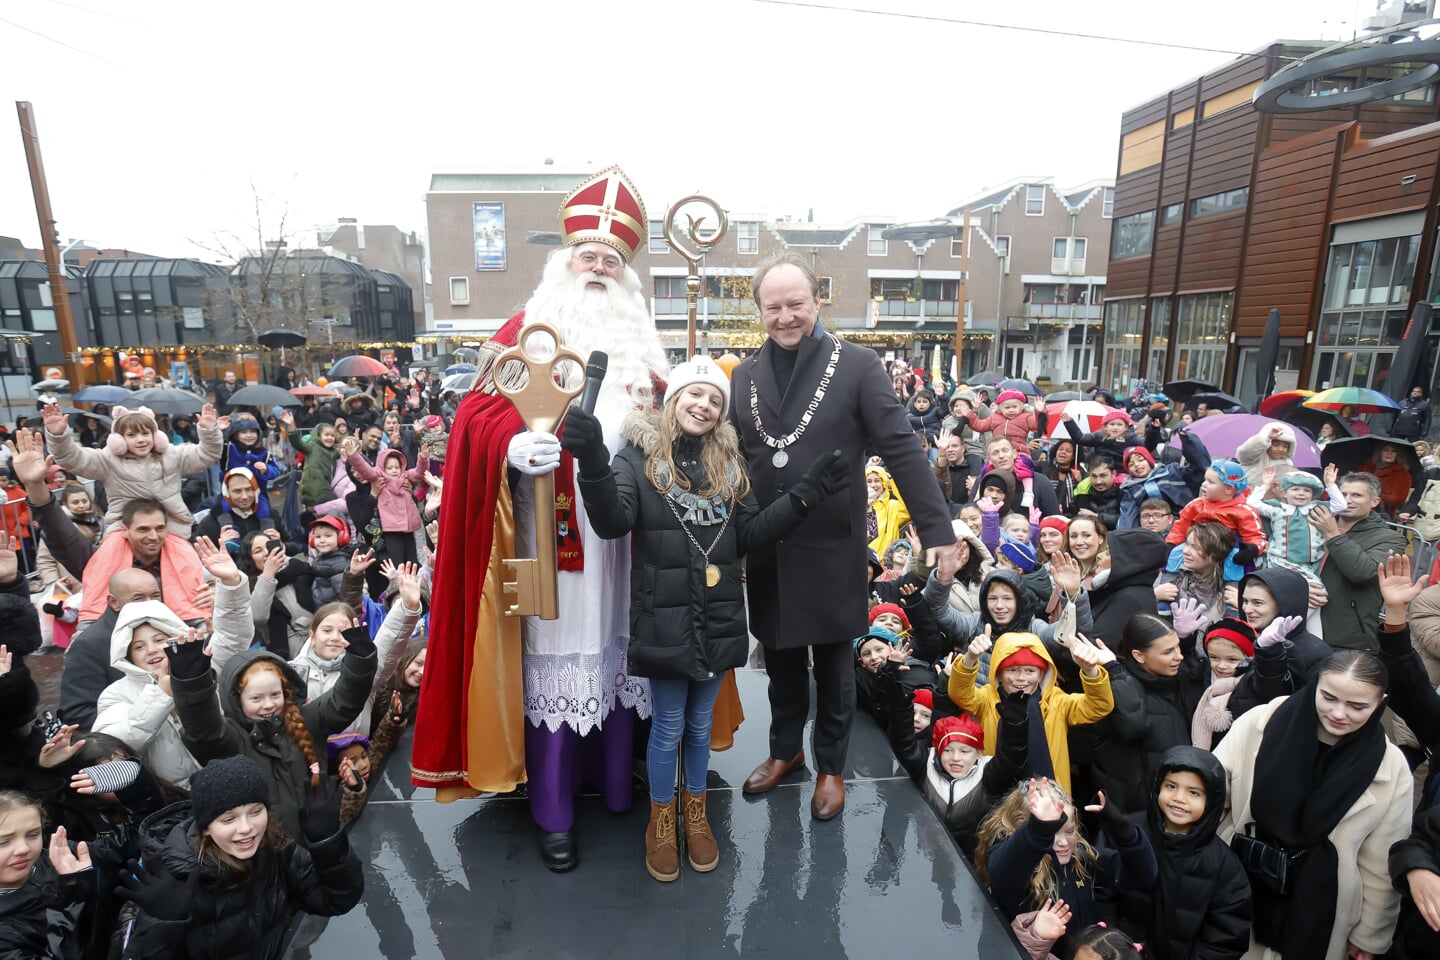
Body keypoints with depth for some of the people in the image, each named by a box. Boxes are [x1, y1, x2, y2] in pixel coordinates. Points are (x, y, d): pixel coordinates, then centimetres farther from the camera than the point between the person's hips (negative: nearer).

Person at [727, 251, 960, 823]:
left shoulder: (857, 366, -8)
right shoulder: (744, 376, 4)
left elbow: (902, 450, -11)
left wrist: (937, 529, -15)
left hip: (831, 550, -3)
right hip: (766, 552, 3)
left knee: (832, 667, 15)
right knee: (781, 661, 19)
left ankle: (831, 767, 36)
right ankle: (785, 750, 43)